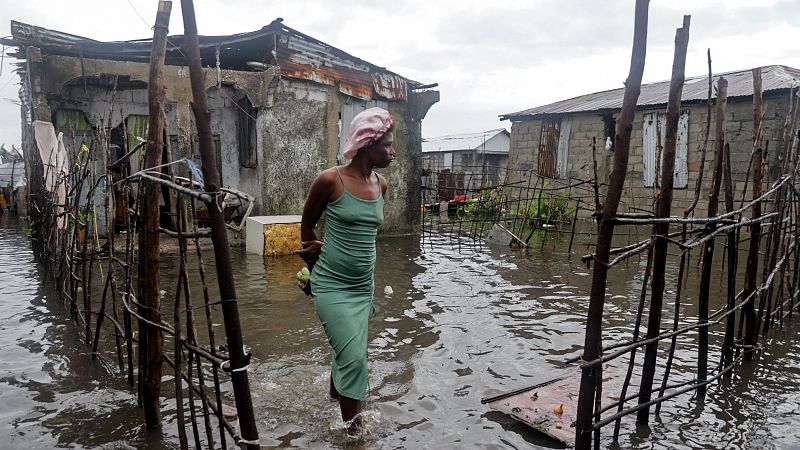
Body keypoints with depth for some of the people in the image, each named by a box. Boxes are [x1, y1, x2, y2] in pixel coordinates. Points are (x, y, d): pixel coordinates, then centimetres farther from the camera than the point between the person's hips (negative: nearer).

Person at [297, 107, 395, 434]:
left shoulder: (381, 186, 2)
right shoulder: (330, 180, -15)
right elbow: (307, 226, 0)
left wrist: (319, 249, 6)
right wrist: (316, 269, 13)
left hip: (364, 286, 5)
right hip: (332, 285, -5)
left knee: (347, 351, 17)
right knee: (353, 356, -7)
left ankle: (336, 394, 45)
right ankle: (352, 426, 11)